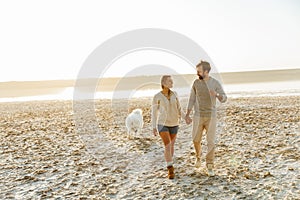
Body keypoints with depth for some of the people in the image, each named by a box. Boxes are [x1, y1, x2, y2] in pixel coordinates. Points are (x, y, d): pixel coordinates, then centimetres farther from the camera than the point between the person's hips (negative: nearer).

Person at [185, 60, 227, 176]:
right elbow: (192, 100, 5)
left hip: (211, 116, -2)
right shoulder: (196, 83, 0)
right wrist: (187, 115, 4)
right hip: (198, 116, 2)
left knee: (211, 141, -4)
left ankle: (210, 166, 8)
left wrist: (216, 95, -28)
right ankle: (198, 156, 39)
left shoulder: (215, 83, -6)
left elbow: (224, 99, -4)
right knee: (196, 140, 7)